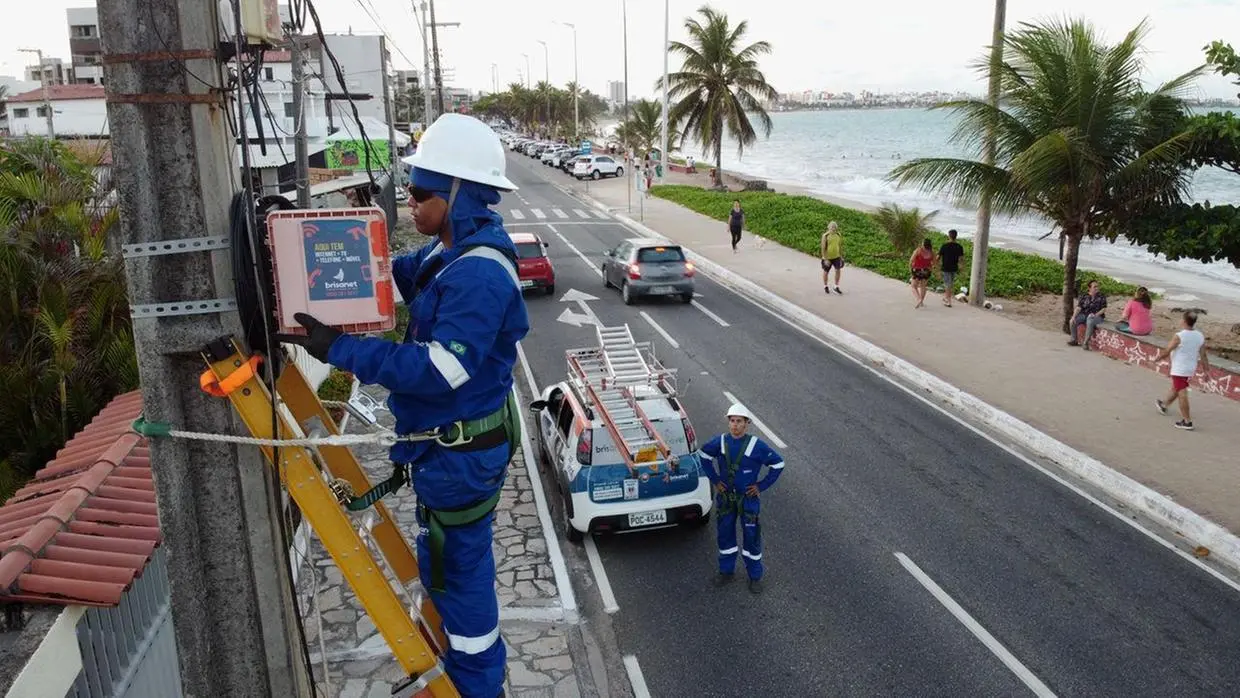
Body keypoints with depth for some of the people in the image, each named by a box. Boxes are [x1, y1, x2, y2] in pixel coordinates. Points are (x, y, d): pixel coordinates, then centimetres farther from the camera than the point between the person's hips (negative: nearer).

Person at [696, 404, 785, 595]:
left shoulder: (756, 445, -17)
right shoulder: (720, 441, -9)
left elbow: (778, 464, -8)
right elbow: (704, 454, 10)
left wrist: (762, 486, -9)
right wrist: (714, 479, 5)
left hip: (748, 498, -3)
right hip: (725, 497, 3)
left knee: (751, 536, 6)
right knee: (725, 534, 14)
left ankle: (755, 576, 24)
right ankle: (727, 571, 33)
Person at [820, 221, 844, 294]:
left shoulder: (839, 235, -2)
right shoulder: (825, 236, -16)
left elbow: (840, 246, 9)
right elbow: (823, 248, -16)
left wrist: (841, 257, 10)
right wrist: (825, 259, -19)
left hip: (836, 256, 3)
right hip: (827, 257, -3)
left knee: (838, 270, -9)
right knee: (826, 272, 10)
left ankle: (836, 287, 3)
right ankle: (825, 287, 31)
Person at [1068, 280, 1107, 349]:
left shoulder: (1101, 296, -3)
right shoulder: (1084, 296, 4)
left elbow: (1104, 309, -4)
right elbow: (1079, 307, -3)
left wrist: (1095, 315, -19)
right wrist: (1074, 316, -17)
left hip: (1097, 316, -4)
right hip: (1084, 315, 4)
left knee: (1090, 322, -37)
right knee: (1073, 321, -18)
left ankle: (1085, 342, -32)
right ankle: (1074, 340, -2)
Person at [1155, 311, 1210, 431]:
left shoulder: (1179, 336, -22)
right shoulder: (1200, 336, -2)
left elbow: (1166, 352, -14)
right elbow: (1203, 355, 3)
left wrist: (1157, 359, 4)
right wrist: (1207, 371, 9)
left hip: (1179, 370, -8)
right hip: (1191, 369, 8)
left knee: (1182, 394, -3)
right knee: (1175, 388, 27)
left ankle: (1187, 422, -1)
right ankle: (1164, 405, 49)